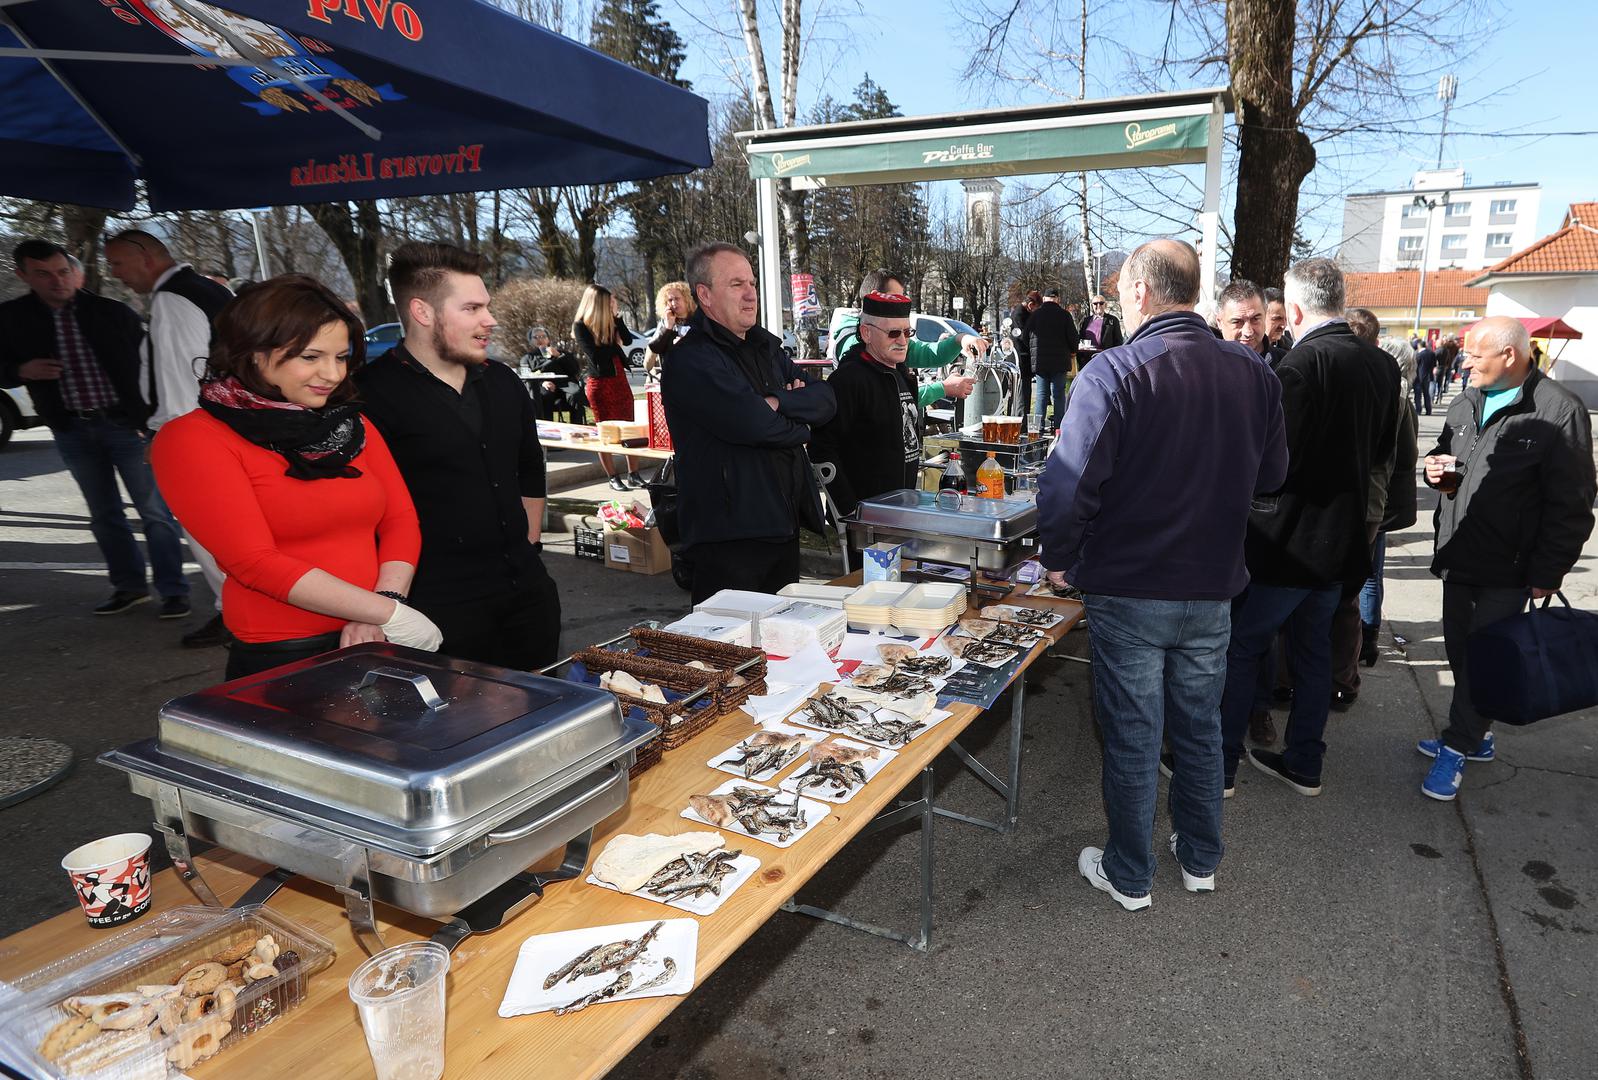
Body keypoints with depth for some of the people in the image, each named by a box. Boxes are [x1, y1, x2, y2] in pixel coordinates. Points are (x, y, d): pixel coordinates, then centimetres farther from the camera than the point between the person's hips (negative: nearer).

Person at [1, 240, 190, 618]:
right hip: (72, 432, 3)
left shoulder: (112, 312, -3)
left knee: (154, 511, -4)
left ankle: (173, 591, 2)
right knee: (104, 515, 11)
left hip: (126, 424, -3)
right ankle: (129, 586, 23)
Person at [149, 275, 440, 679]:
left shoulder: (351, 425, 10)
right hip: (279, 659, -5)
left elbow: (401, 521, 3)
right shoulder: (193, 440, -7)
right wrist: (390, 614, -18)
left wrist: (385, 602, -14)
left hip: (372, 645, 5)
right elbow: (256, 562, -15)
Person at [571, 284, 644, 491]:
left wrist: (616, 315, -4)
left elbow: (627, 339, -1)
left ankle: (633, 475, 9)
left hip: (620, 379, 6)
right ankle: (613, 478, 10)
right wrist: (615, 345, -3)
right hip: (599, 382, -5)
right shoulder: (580, 326, -7)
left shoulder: (609, 321, 10)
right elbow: (595, 354, -16)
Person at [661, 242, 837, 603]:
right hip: (727, 536, -8)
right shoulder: (691, 360, -13)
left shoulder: (766, 346, 15)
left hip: (782, 526, 9)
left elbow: (825, 400, 5)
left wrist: (778, 403, -14)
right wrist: (799, 427, -5)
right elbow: (751, 422, -25)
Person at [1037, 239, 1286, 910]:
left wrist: (1059, 560, -8)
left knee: (1132, 739, 10)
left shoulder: (1114, 372, -19)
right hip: (1213, 588, 5)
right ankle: (1200, 860, 38)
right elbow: (1271, 474, 9)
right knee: (1200, 730, 20)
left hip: (1127, 591, -4)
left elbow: (1068, 486, -24)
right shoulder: (1254, 374, -2)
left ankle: (1128, 876, 26)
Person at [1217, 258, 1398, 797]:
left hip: (1287, 536, -7)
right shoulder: (1381, 364, 3)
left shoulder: (1300, 364, -21)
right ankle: (1304, 764, 30)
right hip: (1342, 537, 8)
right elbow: (1382, 447, 14)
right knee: (1313, 651, 18)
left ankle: (1219, 763, 15)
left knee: (1239, 650, 6)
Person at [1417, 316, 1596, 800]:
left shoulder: (1559, 411, -13)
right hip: (1458, 556, 7)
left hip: (1508, 568, -7)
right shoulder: (1466, 403, 9)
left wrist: (1547, 573, -14)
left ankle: (1457, 746, 13)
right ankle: (1475, 736, 29)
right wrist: (1435, 468, 1)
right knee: (1459, 651, 13)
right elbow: (1442, 453, 26)